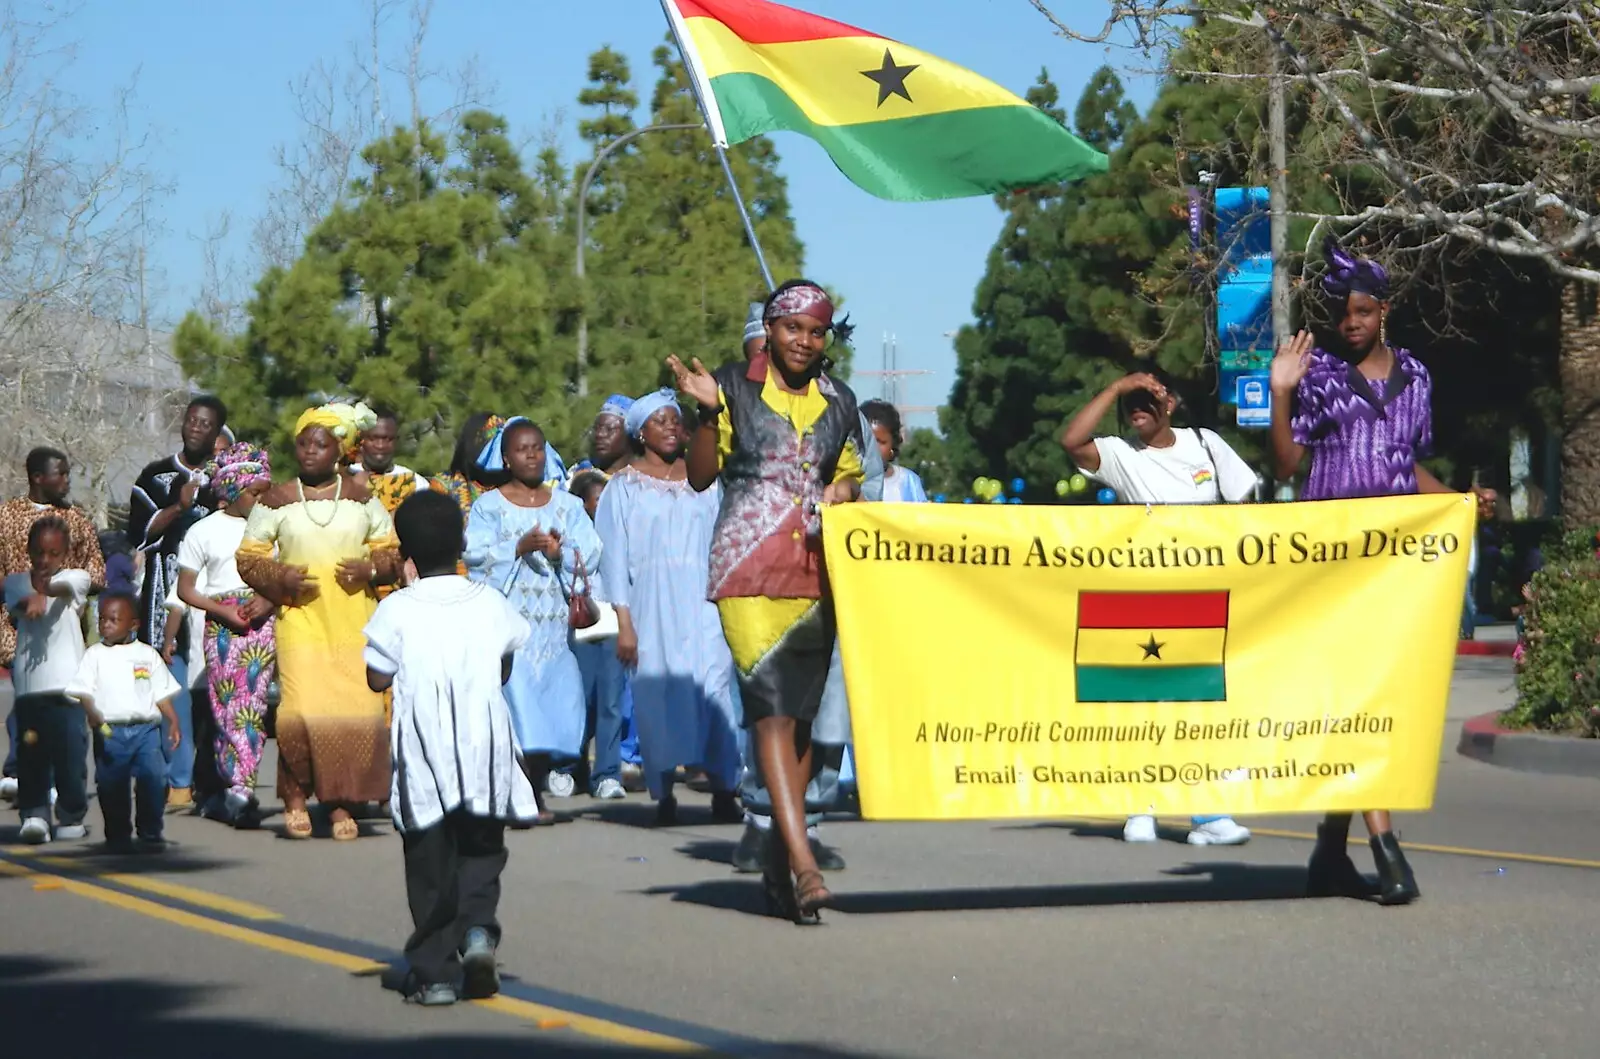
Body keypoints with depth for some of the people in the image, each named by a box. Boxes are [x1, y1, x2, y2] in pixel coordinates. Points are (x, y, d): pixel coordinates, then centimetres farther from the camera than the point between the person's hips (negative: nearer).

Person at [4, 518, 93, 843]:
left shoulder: (75, 578, 7)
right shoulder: (17, 582, 15)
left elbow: (67, 588, -15)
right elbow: (19, 599, -6)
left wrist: (46, 588, -37)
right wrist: (34, 597, -27)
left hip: (68, 682, 0)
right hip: (29, 682, 1)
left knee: (71, 749, -3)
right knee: (31, 752, -5)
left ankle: (71, 816, 5)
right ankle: (34, 813, 0)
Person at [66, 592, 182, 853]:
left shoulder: (147, 654, 11)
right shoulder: (95, 655, 7)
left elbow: (162, 693, 13)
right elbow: (83, 691, -2)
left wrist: (173, 721, 4)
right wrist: (92, 714, -20)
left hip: (145, 729, 1)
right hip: (110, 731, 0)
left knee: (153, 779, -10)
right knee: (111, 785, 1)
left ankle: (151, 834, 2)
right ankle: (118, 836, 14)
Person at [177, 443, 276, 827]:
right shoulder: (204, 531, 6)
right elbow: (186, 589, 5)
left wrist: (269, 600, -8)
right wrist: (224, 611, -8)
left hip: (263, 622, 1)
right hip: (221, 626, -1)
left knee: (252, 705, -7)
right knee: (226, 706, -6)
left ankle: (232, 791, -9)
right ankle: (238, 788, -5)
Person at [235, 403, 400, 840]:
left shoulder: (362, 498, 11)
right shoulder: (276, 501, 7)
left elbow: (392, 551, 16)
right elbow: (248, 557, 9)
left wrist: (370, 568, -5)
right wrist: (281, 578, -9)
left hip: (354, 619, 1)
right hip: (299, 618, -1)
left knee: (358, 708, -8)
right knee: (303, 709, -15)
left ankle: (342, 803, 3)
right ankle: (295, 796, 4)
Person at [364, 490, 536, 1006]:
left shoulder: (397, 610, -7)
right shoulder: (491, 604, 3)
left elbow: (378, 679, 2)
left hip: (424, 758, -2)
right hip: (485, 751, 2)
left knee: (429, 866, 5)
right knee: (482, 848, 16)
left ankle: (434, 973, 4)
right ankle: (478, 929, -8)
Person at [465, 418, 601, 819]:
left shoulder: (567, 504, 14)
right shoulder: (489, 506, 5)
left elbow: (590, 552, 3)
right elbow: (476, 556, -6)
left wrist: (560, 552, -15)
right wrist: (520, 547, -17)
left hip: (554, 621, 3)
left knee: (553, 699, -2)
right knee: (515, 699, -12)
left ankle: (537, 793, 8)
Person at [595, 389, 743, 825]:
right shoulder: (624, 487, 6)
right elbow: (615, 558, 3)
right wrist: (624, 622, -5)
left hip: (702, 605, 1)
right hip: (652, 606, -1)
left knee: (714, 688, -10)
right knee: (658, 695, -5)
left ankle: (723, 794, -9)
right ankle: (664, 796, 0)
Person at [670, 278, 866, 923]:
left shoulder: (838, 402, 14)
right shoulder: (734, 388, 3)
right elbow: (700, 477, 2)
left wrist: (843, 494, 1)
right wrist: (706, 412, -12)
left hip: (817, 567, 4)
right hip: (750, 566, -4)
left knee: (802, 713, 5)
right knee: (771, 705, -16)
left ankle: (777, 864, 14)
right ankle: (803, 862, -24)